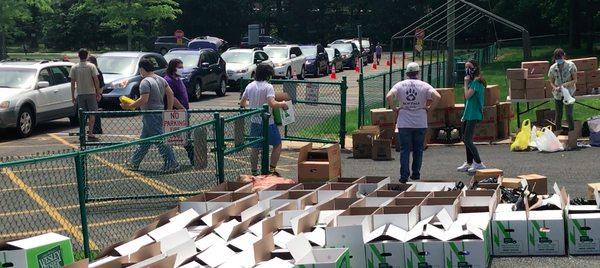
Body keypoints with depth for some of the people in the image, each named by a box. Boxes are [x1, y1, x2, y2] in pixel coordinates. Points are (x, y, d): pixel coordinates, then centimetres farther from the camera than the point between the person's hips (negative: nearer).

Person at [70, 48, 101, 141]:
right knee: (92, 114, 3)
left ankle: (82, 134, 8)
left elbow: (72, 83, 1)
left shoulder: (74, 68, 0)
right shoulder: (91, 66, -6)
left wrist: (73, 96, 7)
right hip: (91, 93, -2)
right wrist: (98, 93, -1)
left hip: (80, 94, 2)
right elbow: (96, 80, -8)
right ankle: (90, 133, -4)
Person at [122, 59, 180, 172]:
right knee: (144, 140, 17)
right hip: (160, 112, 10)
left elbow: (143, 100, -25)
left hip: (151, 115, -10)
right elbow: (170, 94, 10)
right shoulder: (161, 79, 10)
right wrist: (169, 109, 14)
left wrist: (129, 106, -16)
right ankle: (134, 163, 26)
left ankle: (171, 164, -5)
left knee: (160, 140, -6)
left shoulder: (145, 82, -17)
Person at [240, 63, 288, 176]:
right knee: (277, 145, 11)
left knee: (255, 148, 14)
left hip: (254, 121, 6)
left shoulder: (250, 86, 3)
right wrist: (282, 104, -9)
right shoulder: (268, 87, -15)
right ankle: (272, 168, 6)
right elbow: (272, 104, -27)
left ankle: (254, 171, 18)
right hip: (267, 122, -6)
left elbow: (242, 103, 12)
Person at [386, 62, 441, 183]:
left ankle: (404, 175, -3)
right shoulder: (424, 85, -2)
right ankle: (416, 174, 16)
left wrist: (394, 108, -2)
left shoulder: (400, 85, -1)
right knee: (418, 149, 12)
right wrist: (429, 108, -2)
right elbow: (437, 96, -14)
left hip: (404, 123, 0)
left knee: (404, 149, 3)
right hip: (420, 123, 0)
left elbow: (389, 96, -15)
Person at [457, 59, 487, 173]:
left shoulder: (476, 81, -13)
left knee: (467, 139, -12)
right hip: (468, 114, 10)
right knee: (466, 139, 13)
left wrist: (466, 83, -10)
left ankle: (478, 163, -8)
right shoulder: (472, 81, 16)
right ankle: (469, 163, 20)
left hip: (473, 114, -10)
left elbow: (468, 95, -20)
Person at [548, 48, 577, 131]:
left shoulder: (571, 65, -12)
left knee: (569, 114, -9)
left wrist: (567, 84, -27)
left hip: (569, 93, -2)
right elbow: (551, 82, 3)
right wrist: (555, 88, -19)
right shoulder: (553, 68, -6)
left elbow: (575, 80, -8)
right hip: (558, 94, 2)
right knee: (558, 115, 10)